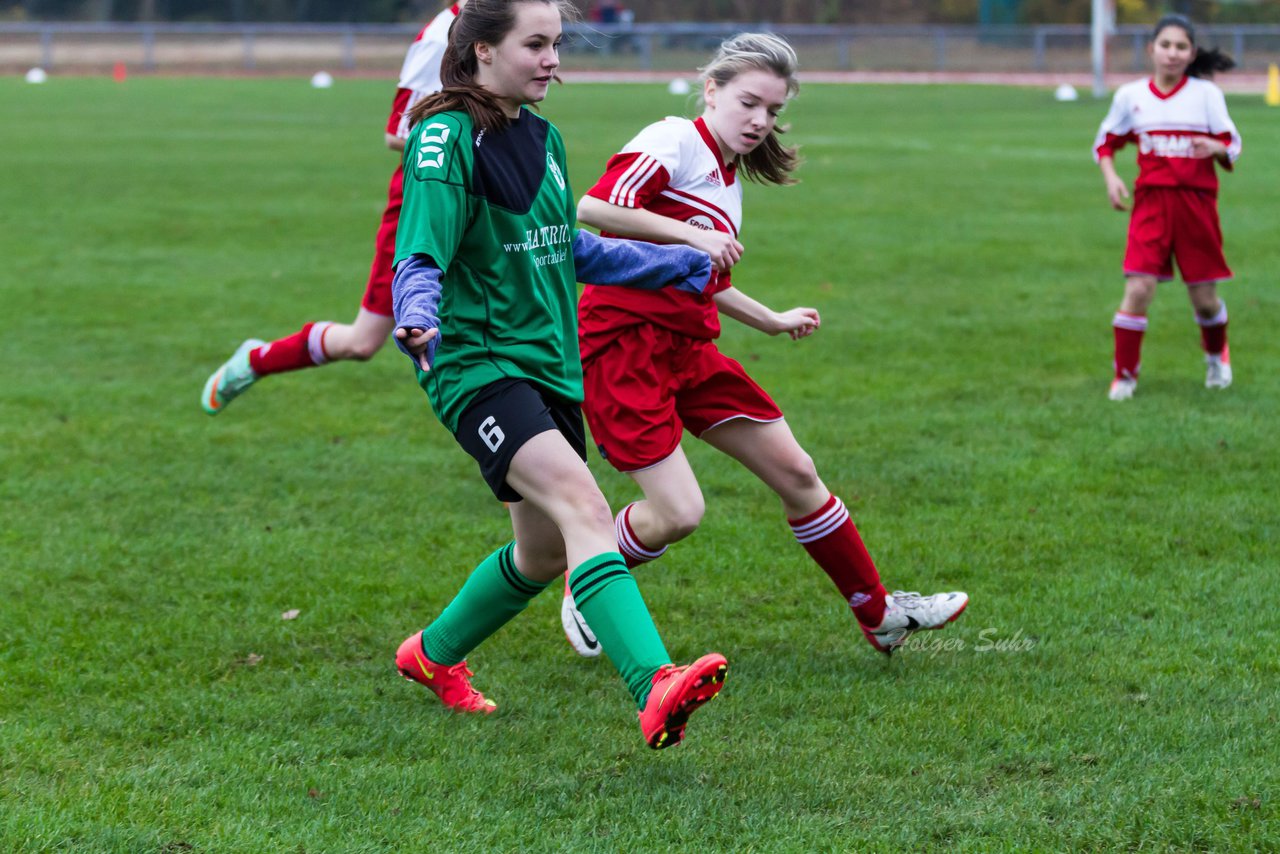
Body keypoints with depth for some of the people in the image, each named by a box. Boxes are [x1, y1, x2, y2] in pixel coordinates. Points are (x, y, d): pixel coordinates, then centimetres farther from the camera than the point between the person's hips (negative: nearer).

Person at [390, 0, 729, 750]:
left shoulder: (542, 139, 14)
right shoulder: (447, 137, -12)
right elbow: (420, 258, -20)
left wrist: (676, 264, 35)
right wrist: (418, 320, -42)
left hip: (550, 366, 9)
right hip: (478, 368, -9)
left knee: (546, 552, 14)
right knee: (583, 503, -28)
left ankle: (434, 654, 40)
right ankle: (656, 689, -42)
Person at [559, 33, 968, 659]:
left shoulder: (729, 179, 17)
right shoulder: (675, 142, -11)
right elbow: (592, 209, -25)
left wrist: (772, 321, 33)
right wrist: (691, 234, -25)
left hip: (686, 349, 9)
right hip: (623, 346, -9)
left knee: (795, 473, 9)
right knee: (678, 513, -16)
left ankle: (879, 615, 20)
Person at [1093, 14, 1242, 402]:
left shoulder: (1206, 94, 0)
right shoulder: (1130, 96, 3)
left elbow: (1232, 145, 2)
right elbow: (1105, 142, 14)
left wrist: (1215, 148, -21)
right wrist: (1111, 177, -3)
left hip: (1197, 201, 0)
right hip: (1151, 199, 0)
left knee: (1204, 296, 6)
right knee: (1138, 289, -13)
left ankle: (1217, 355, 37)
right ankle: (1124, 375, 1)